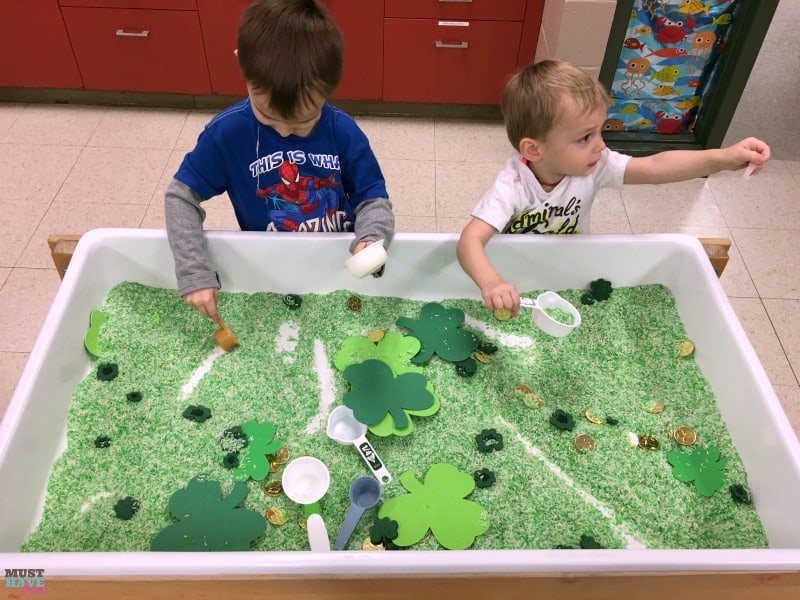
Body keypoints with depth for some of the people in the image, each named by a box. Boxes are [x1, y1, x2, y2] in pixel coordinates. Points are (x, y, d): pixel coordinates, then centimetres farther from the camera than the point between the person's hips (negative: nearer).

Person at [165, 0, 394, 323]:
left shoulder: (344, 132, -14)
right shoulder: (227, 132, -15)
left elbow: (373, 199, -7)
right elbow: (181, 196, -8)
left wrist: (370, 240, -31)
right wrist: (194, 273, -20)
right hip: (267, 264, 0)